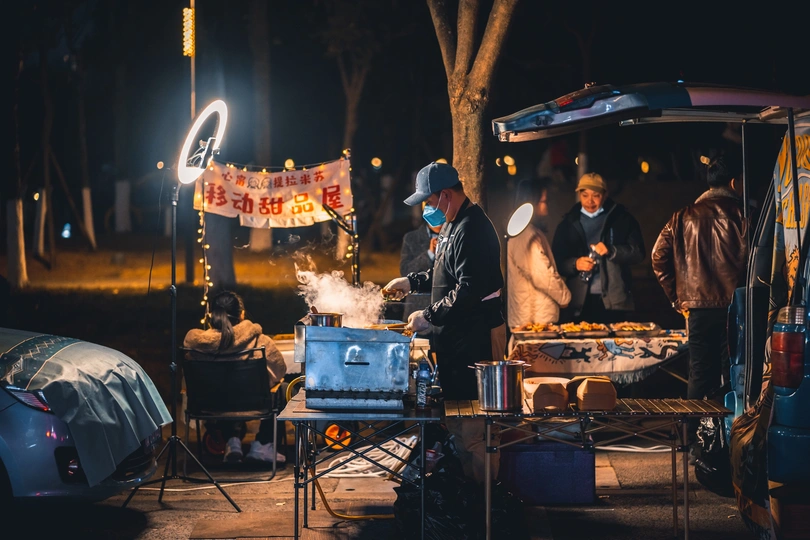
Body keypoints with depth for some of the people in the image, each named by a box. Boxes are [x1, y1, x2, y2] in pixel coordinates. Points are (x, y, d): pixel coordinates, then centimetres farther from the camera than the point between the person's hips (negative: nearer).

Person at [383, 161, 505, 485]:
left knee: (470, 426, -8)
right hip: (457, 336, 11)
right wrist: (412, 282, 22)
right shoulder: (454, 226, 17)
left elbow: (469, 289, -25)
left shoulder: (471, 230, -18)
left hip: (474, 338, -11)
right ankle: (470, 482, 23)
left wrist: (428, 316, -19)